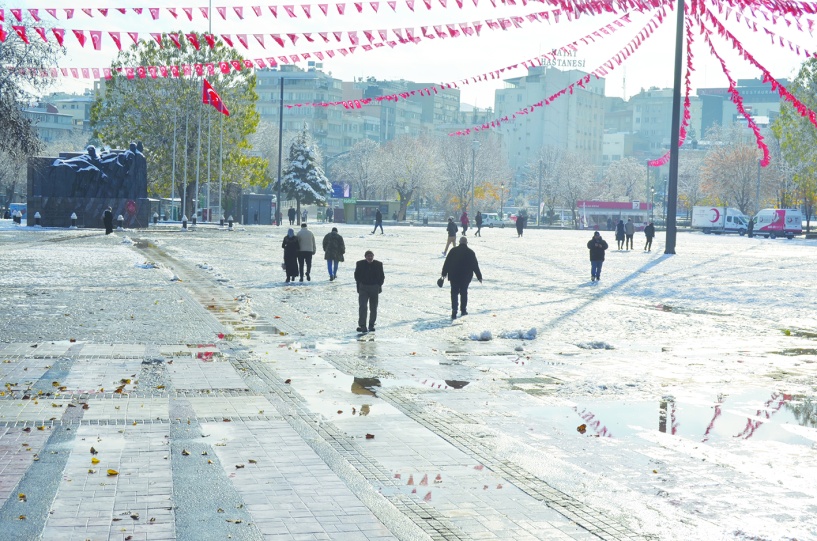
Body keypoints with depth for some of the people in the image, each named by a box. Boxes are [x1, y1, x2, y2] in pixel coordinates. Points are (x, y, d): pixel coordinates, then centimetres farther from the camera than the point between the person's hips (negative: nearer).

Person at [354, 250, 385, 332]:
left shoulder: (378, 264, 1)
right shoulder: (360, 264, -1)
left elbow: (382, 276, 8)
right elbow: (356, 276, 6)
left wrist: (379, 286, -1)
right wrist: (359, 286, -1)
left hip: (374, 288, 2)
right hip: (363, 287, -2)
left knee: (373, 308, 8)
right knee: (362, 307, -13)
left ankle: (371, 325, 20)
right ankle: (362, 326, -15)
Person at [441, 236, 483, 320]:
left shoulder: (453, 250, -2)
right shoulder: (470, 252, -3)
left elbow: (447, 263, 1)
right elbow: (475, 266, 0)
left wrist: (444, 273, 11)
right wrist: (479, 277, 7)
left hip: (454, 276, 0)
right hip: (466, 277, 0)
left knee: (454, 293, 1)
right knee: (464, 292, 16)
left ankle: (454, 311, -11)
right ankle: (463, 310, 22)